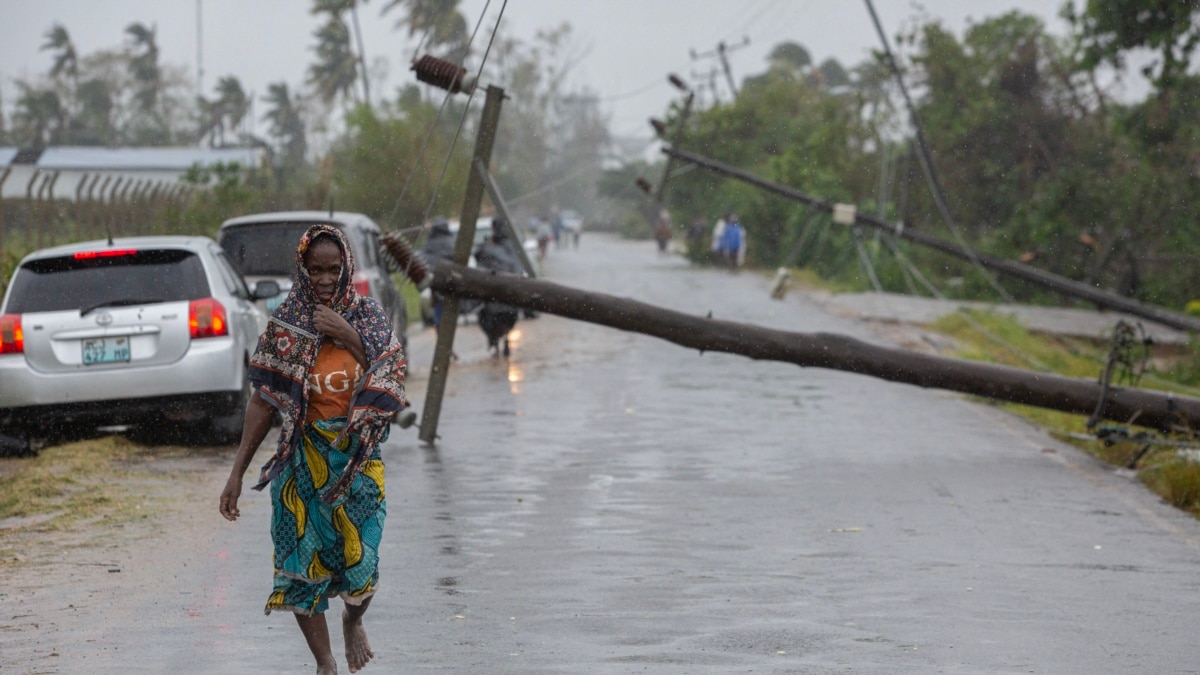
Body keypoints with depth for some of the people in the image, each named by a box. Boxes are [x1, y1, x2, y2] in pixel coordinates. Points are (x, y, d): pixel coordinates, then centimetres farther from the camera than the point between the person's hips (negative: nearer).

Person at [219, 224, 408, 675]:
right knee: (300, 564, -3)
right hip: (302, 463, 0)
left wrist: (349, 337, -14)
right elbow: (263, 402, -1)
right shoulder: (284, 324, -1)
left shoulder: (369, 317, 2)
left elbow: (391, 387, -5)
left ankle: (353, 622, 30)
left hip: (357, 460, 0)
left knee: (361, 565, -5)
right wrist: (237, 472, -4)